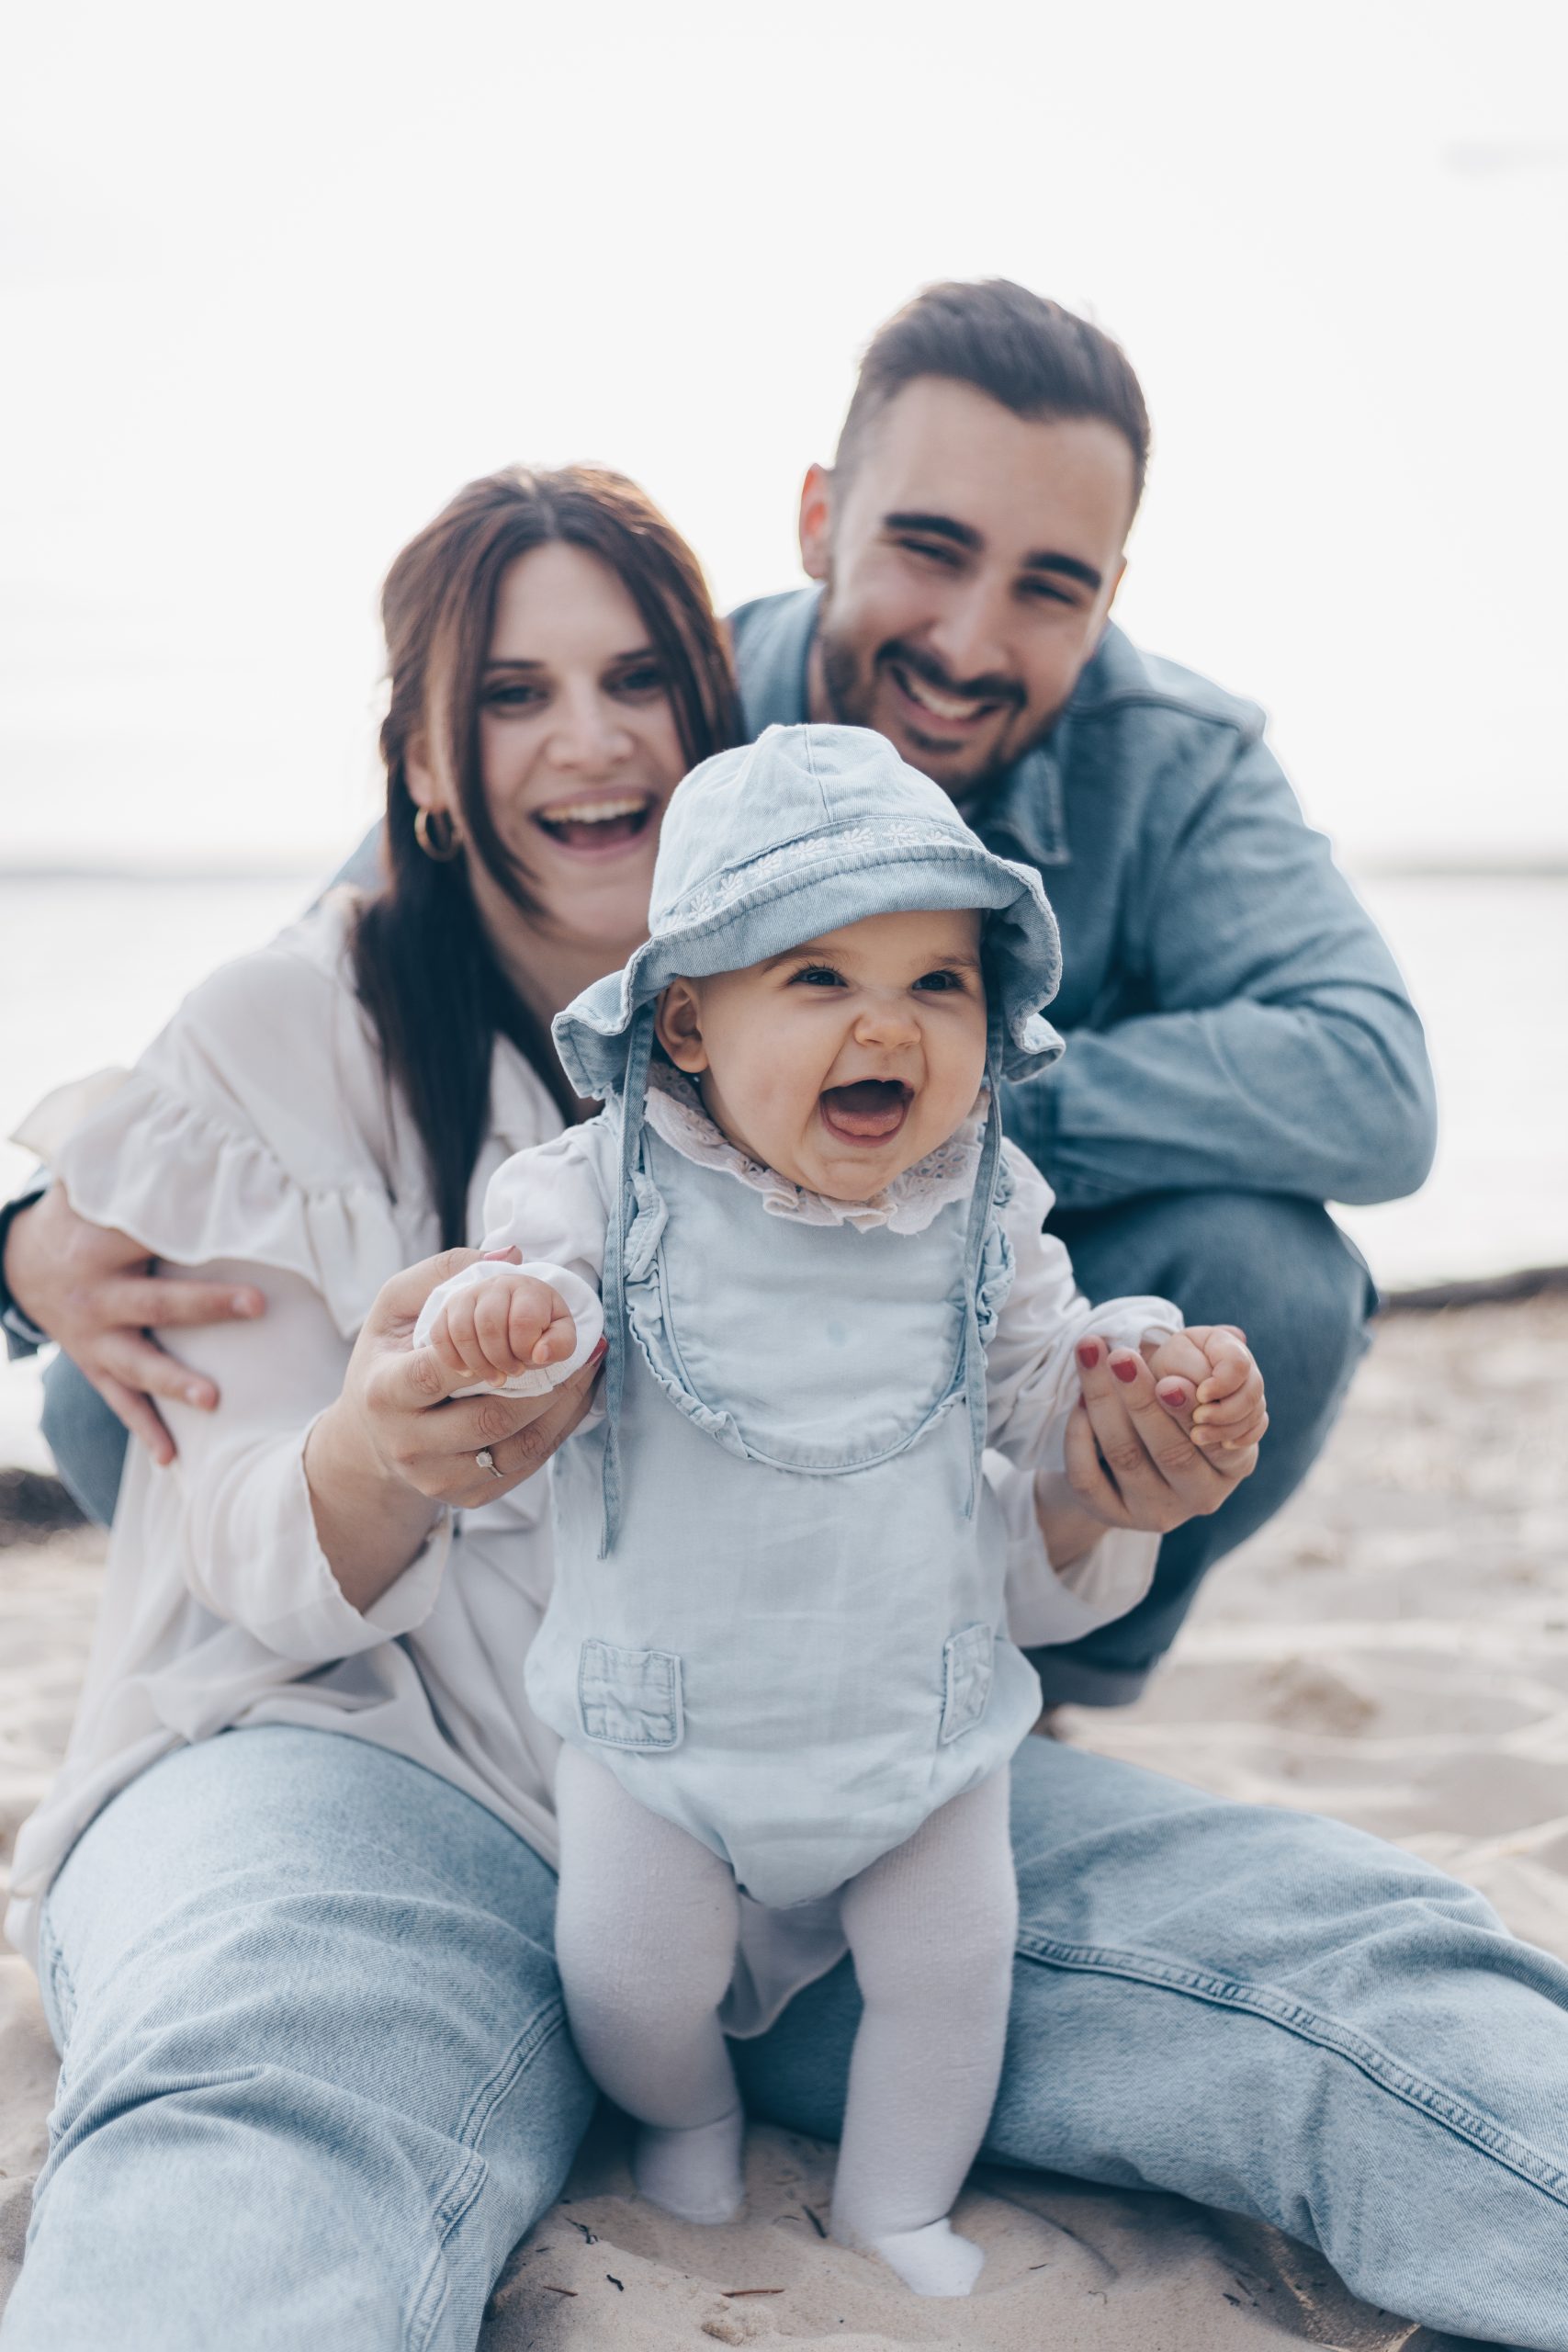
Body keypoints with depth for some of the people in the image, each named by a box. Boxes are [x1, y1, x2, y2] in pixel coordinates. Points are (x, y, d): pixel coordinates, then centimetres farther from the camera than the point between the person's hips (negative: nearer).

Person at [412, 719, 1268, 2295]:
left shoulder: (981, 1215, -6)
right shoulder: (612, 1190, -14)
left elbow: (1040, 1381, 5)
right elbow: (529, 1282, -16)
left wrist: (1158, 1367, -14)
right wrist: (503, 1311, -40)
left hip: (920, 1704, 2)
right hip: (665, 1707, -1)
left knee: (952, 1959, 8)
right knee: (629, 1969, 5)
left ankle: (898, 2198, 35)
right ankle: (686, 2114, 40)